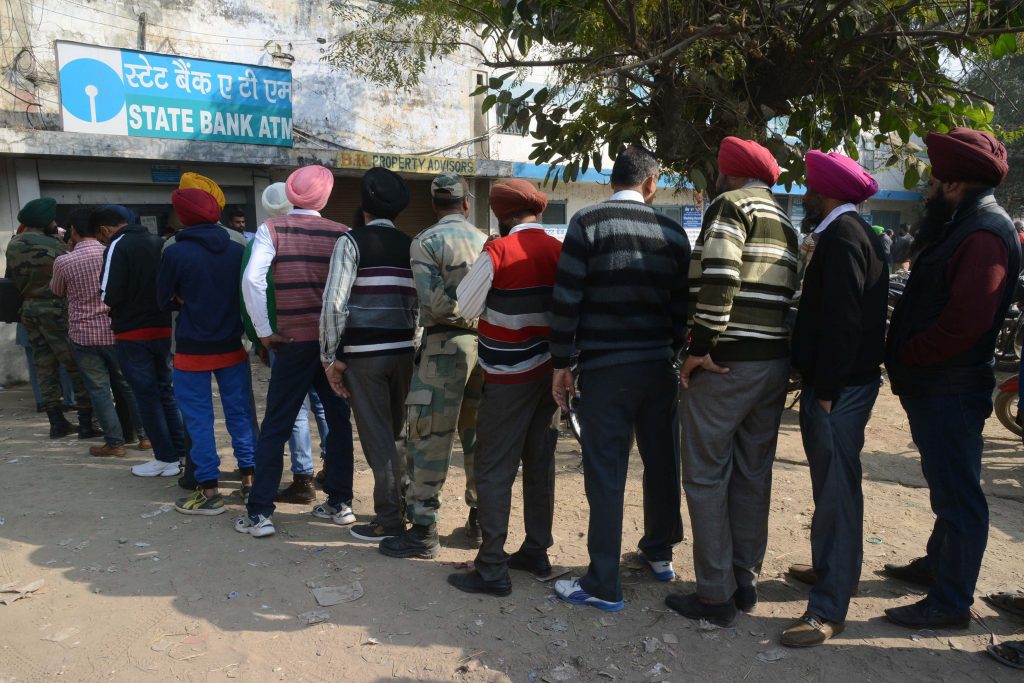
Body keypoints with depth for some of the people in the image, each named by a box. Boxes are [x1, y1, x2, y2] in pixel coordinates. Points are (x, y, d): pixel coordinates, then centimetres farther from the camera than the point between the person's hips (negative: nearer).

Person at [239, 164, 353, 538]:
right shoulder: (341, 233, 0)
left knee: (275, 427, 6)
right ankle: (340, 503, 22)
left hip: (295, 340, -1)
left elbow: (252, 279, -14)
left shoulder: (272, 229, -2)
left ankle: (259, 513, 8)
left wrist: (264, 331, -7)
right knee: (339, 421, 14)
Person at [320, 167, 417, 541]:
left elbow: (334, 302, -14)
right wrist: (412, 347, 12)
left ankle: (390, 519, 9)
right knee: (397, 433, 18)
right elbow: (420, 304, 6)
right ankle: (408, 504, 28)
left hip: (364, 353, -5)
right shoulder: (410, 245, 9)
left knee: (377, 436, 2)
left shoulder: (352, 241, -6)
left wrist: (330, 356, -7)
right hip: (403, 351, 5)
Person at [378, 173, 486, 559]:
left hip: (445, 343, -5)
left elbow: (434, 300, -15)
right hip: (485, 343, 5)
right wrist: (482, 323, 12)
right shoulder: (486, 241, 10)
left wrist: (466, 320, -1)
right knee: (478, 436, 14)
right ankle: (480, 521, 23)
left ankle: (424, 530, 5)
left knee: (430, 439, 0)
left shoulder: (425, 241, -4)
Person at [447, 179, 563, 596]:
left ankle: (492, 570, 4)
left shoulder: (498, 252, -14)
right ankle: (536, 552, 26)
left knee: (494, 471, 1)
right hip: (550, 372, 6)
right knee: (540, 465, 15)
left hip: (509, 378, -6)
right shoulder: (561, 252, 1)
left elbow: (464, 308, -5)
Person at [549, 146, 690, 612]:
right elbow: (682, 306, 8)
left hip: (605, 368, -4)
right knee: (662, 461, 19)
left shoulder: (588, 222, -6)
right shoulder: (672, 232, 6)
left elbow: (566, 298, -10)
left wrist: (560, 363, -3)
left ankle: (604, 586, 8)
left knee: (605, 474, 0)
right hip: (659, 365, 5)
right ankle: (660, 552, 37)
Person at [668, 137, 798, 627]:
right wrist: (776, 350, 17)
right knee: (753, 475, 15)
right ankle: (746, 581, 26)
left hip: (723, 364, -8)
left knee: (707, 477, 0)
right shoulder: (785, 224, 19)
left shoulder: (731, 205, -7)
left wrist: (701, 345, -19)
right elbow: (790, 294, 17)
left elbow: (718, 276, -22)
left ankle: (715, 596, 7)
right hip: (775, 363, 9)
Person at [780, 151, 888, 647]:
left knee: (835, 491, -6)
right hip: (844, 383, 10)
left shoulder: (842, 235, -14)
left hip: (837, 388, -10)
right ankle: (840, 572, 35)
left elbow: (841, 319, -22)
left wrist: (825, 388, -20)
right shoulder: (857, 233, 18)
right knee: (835, 488, 20)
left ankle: (828, 609, 1)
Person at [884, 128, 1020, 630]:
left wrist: (903, 356, -15)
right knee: (947, 486, 22)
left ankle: (952, 603, 11)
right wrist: (902, 358, 5)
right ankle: (938, 565, 39)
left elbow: (966, 321, -26)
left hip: (950, 389, -10)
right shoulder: (959, 226, 14)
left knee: (956, 493, 0)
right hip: (933, 385, 10)